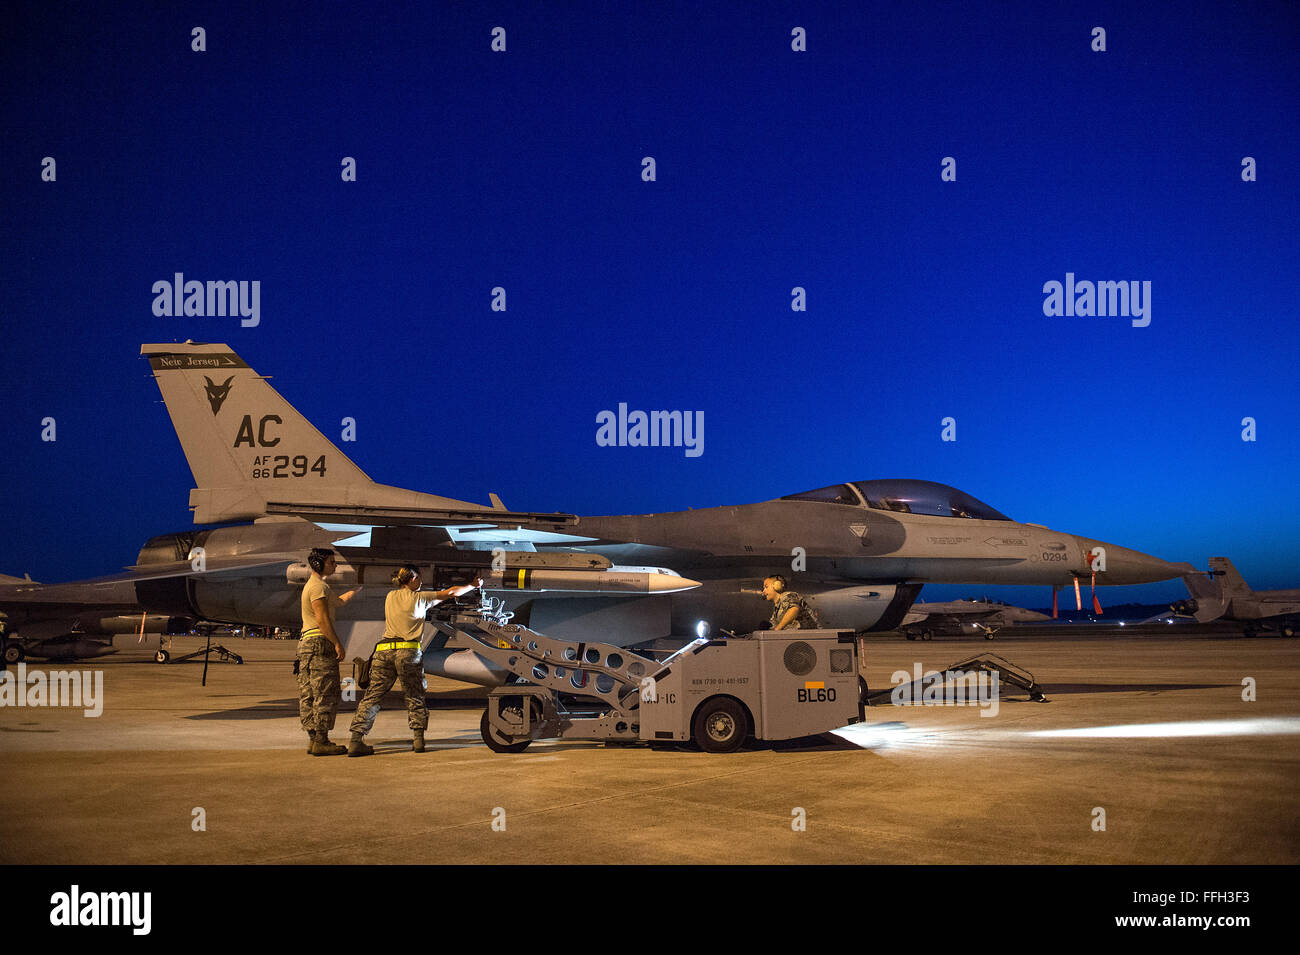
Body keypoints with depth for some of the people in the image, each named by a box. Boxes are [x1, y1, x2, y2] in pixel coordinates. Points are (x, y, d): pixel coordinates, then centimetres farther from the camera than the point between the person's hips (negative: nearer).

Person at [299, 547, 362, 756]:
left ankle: (314, 739, 13)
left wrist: (357, 590, 39)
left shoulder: (312, 585, 22)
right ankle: (321, 741, -9)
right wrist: (337, 643, -18)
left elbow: (338, 602, 36)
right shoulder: (318, 586, -11)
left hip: (306, 644, 11)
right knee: (325, 695, -8)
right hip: (319, 644, -11)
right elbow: (322, 619, -19)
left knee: (309, 695, 9)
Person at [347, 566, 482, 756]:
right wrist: (473, 585, 26)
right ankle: (418, 739, 6)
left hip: (384, 651, 3)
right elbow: (451, 592, 13)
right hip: (408, 651, -3)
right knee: (415, 696, 11)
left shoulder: (391, 596, 16)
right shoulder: (419, 598, 5)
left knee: (373, 696, 3)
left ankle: (356, 741, -4)